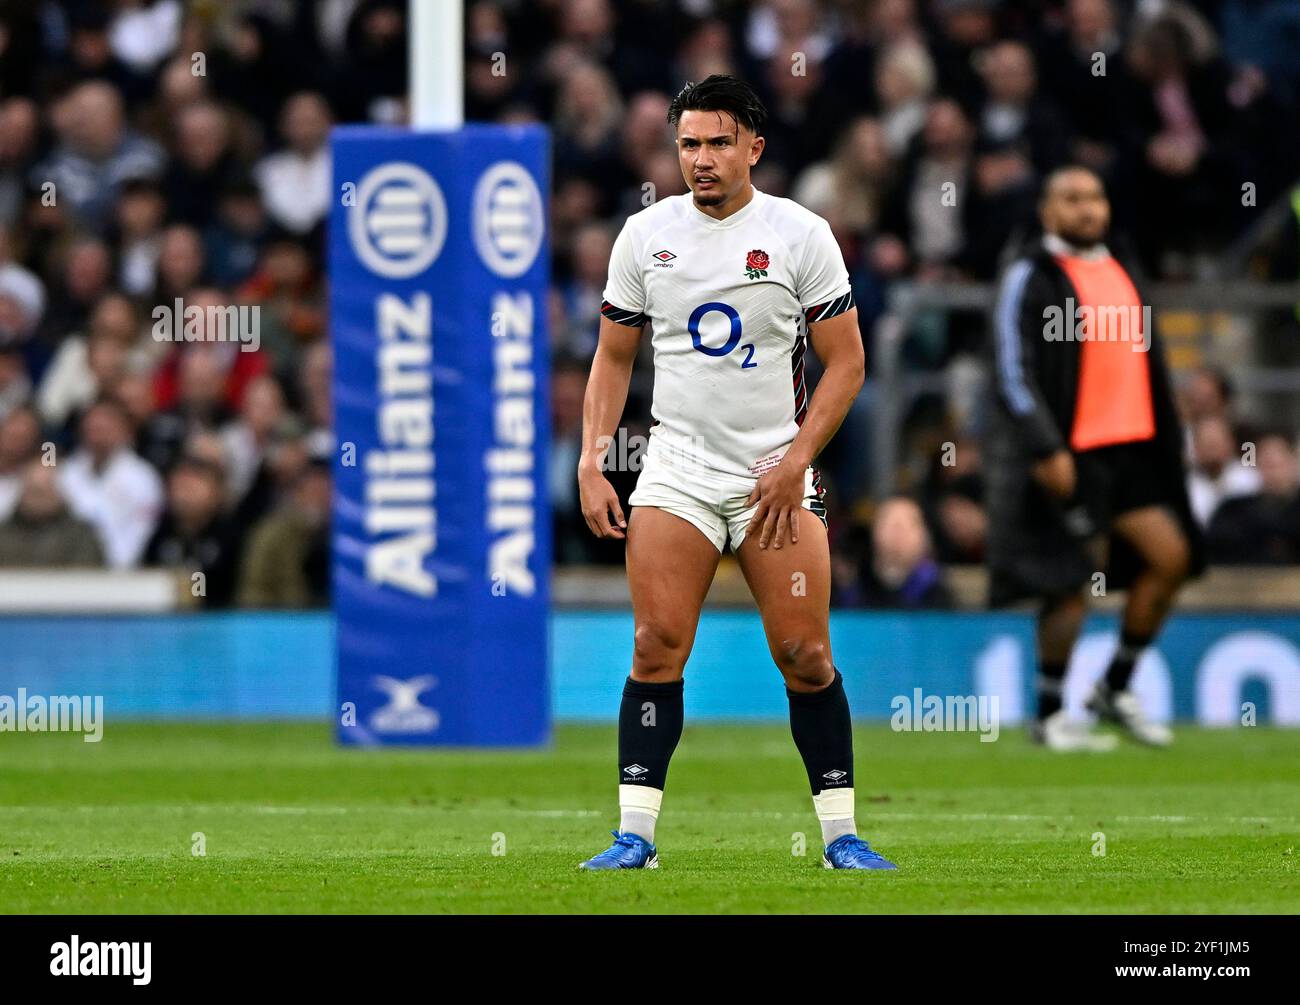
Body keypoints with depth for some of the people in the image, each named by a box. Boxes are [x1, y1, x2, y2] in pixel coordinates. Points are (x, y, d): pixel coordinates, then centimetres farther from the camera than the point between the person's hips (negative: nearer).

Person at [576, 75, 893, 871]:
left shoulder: (802, 235, -2)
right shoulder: (645, 235, 5)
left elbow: (846, 364, -1)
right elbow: (614, 358, 13)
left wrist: (796, 462, -11)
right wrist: (592, 465, 2)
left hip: (776, 473, -1)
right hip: (677, 469, 2)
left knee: (805, 655, -4)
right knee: (657, 648, -8)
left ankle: (841, 835, 4)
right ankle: (635, 834, -4)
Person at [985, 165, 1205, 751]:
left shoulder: (1119, 275, 18)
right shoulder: (1031, 278, -6)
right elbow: (1013, 370, -12)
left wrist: (1166, 438, 20)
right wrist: (1046, 449, -20)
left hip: (1130, 446, 8)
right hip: (1069, 456, -7)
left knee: (1171, 556, 1)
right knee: (1072, 580, -6)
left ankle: (1116, 687, 16)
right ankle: (1049, 715, 5)